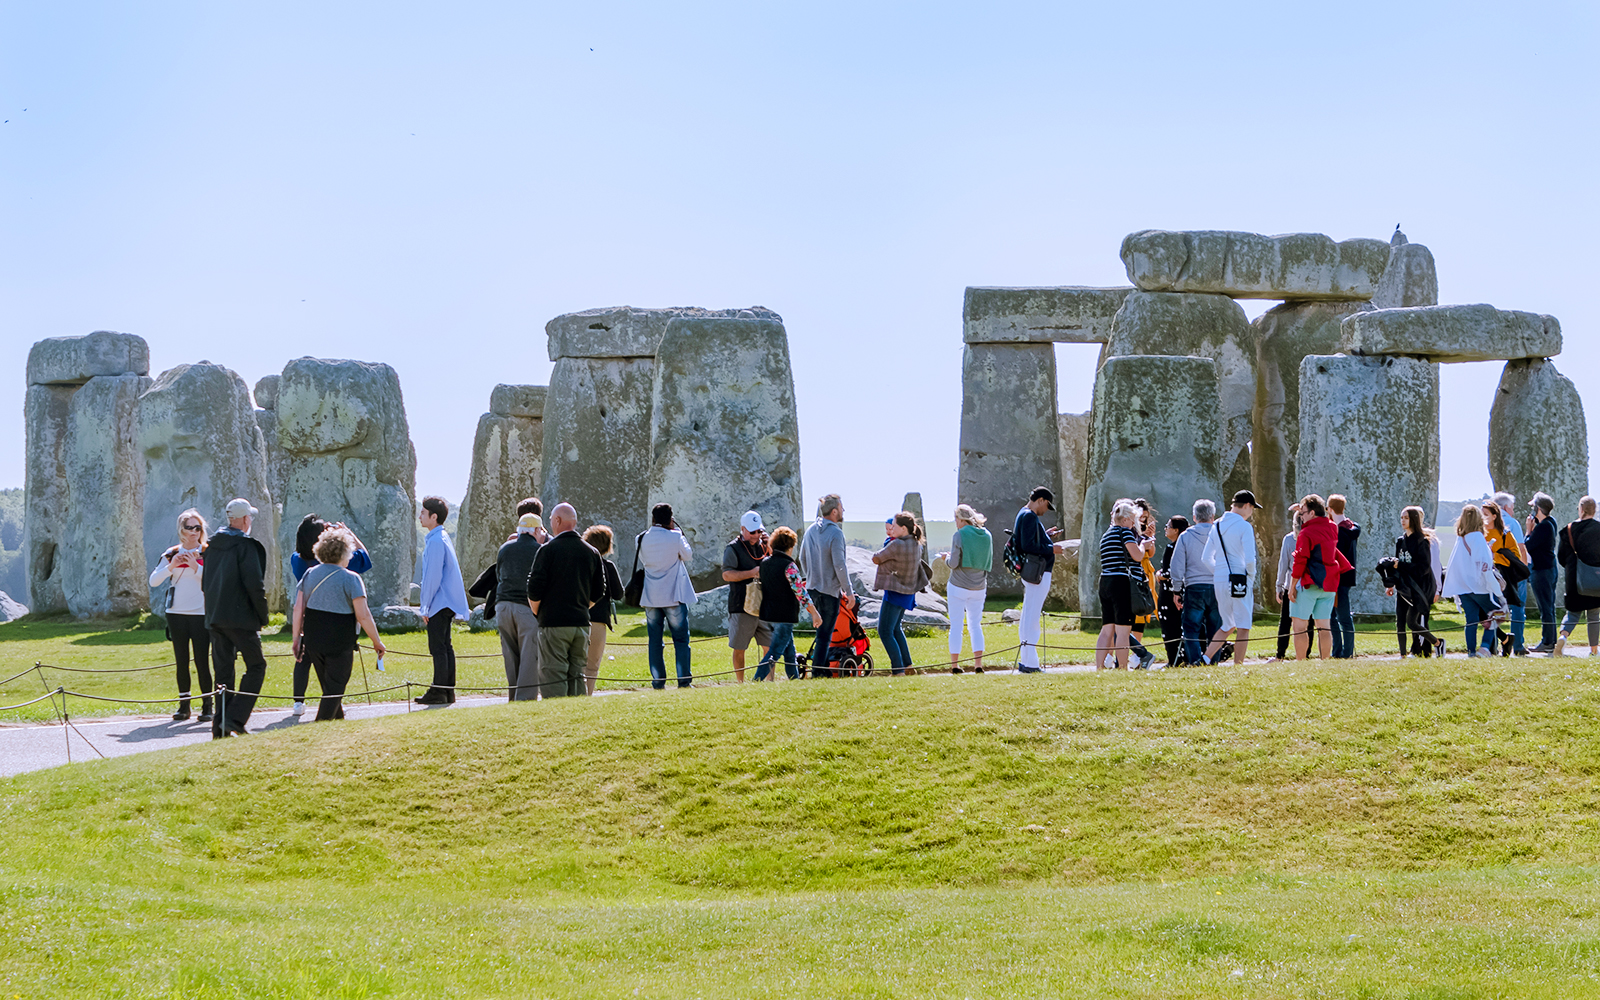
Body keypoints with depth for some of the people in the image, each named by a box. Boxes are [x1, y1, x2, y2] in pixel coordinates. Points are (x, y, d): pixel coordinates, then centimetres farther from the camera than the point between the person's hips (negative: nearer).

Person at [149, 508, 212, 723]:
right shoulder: (172, 554, 9)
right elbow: (153, 581, 1)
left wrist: (196, 567, -20)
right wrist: (171, 566, -13)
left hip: (201, 615, -3)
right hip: (176, 614, 3)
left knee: (202, 661, -6)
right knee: (181, 662, 6)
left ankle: (207, 705, 2)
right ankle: (184, 706, 13)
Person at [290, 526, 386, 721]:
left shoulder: (309, 575, 7)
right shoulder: (350, 579, -9)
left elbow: (298, 609, 5)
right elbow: (363, 616, -12)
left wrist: (297, 638, 11)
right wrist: (377, 642, -3)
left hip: (312, 639, 6)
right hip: (340, 643, -6)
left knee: (328, 686, 21)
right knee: (335, 688, 0)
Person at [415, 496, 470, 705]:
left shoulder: (436, 541, -16)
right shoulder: (443, 538, 15)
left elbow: (433, 577, -19)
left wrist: (426, 607, -14)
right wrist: (428, 605, 22)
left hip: (439, 603, -10)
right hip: (447, 603, 10)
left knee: (438, 648, -8)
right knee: (445, 646, 12)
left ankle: (438, 692, -8)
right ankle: (448, 691, 15)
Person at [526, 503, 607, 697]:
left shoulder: (548, 550, -7)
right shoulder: (591, 552, 9)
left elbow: (534, 588, -9)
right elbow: (598, 593, 13)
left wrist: (537, 612, 8)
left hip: (553, 623, -5)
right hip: (582, 622, 5)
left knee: (552, 676, -5)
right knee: (577, 676, 10)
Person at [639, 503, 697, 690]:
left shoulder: (643, 539, -1)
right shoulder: (675, 537, -11)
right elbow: (687, 555, 5)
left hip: (650, 597, 3)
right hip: (674, 596, -3)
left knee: (655, 641, 8)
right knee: (681, 639, 4)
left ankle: (658, 681, 6)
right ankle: (683, 679, -1)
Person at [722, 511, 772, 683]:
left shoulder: (762, 545, 14)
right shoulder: (733, 549, -4)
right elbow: (727, 575, -14)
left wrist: (769, 546, 1)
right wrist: (752, 573, -21)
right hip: (742, 607, -5)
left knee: (770, 646, 6)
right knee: (739, 648, 2)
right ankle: (740, 682, 10)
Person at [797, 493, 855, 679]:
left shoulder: (811, 530, 7)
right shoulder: (835, 533, -17)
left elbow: (803, 559, 15)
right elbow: (839, 565, -19)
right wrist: (849, 592, -12)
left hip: (813, 588, 8)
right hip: (829, 590, -8)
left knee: (823, 631, 18)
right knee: (825, 634, -2)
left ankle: (823, 666, 20)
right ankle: (818, 671, -1)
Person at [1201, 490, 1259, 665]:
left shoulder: (1217, 526, 11)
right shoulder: (1244, 527, -10)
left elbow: (1207, 557, 13)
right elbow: (1250, 559, -17)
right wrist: (1251, 577, -1)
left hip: (1219, 581, 7)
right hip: (1240, 581, -7)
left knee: (1228, 625, 18)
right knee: (1242, 628, 0)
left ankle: (1206, 659, 3)